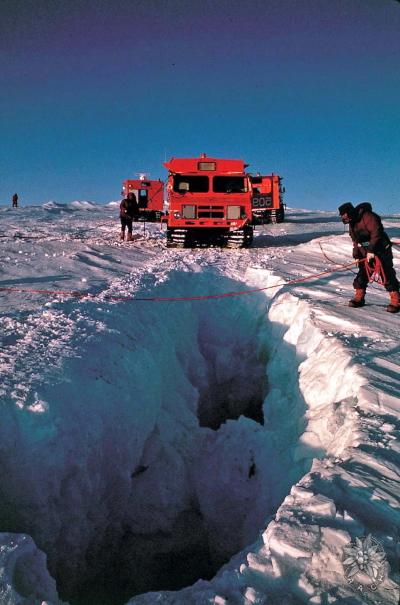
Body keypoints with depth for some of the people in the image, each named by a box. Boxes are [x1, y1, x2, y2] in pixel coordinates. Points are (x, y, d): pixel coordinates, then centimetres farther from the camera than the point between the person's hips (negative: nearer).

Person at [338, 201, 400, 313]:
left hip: (381, 250, -8)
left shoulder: (368, 217, -21)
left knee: (387, 275, -9)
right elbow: (355, 241, 13)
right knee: (362, 274, 8)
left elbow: (376, 234, -26)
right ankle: (359, 298, 18)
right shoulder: (352, 224, 7)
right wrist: (356, 255, 6)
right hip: (366, 253, 8)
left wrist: (371, 250, -28)